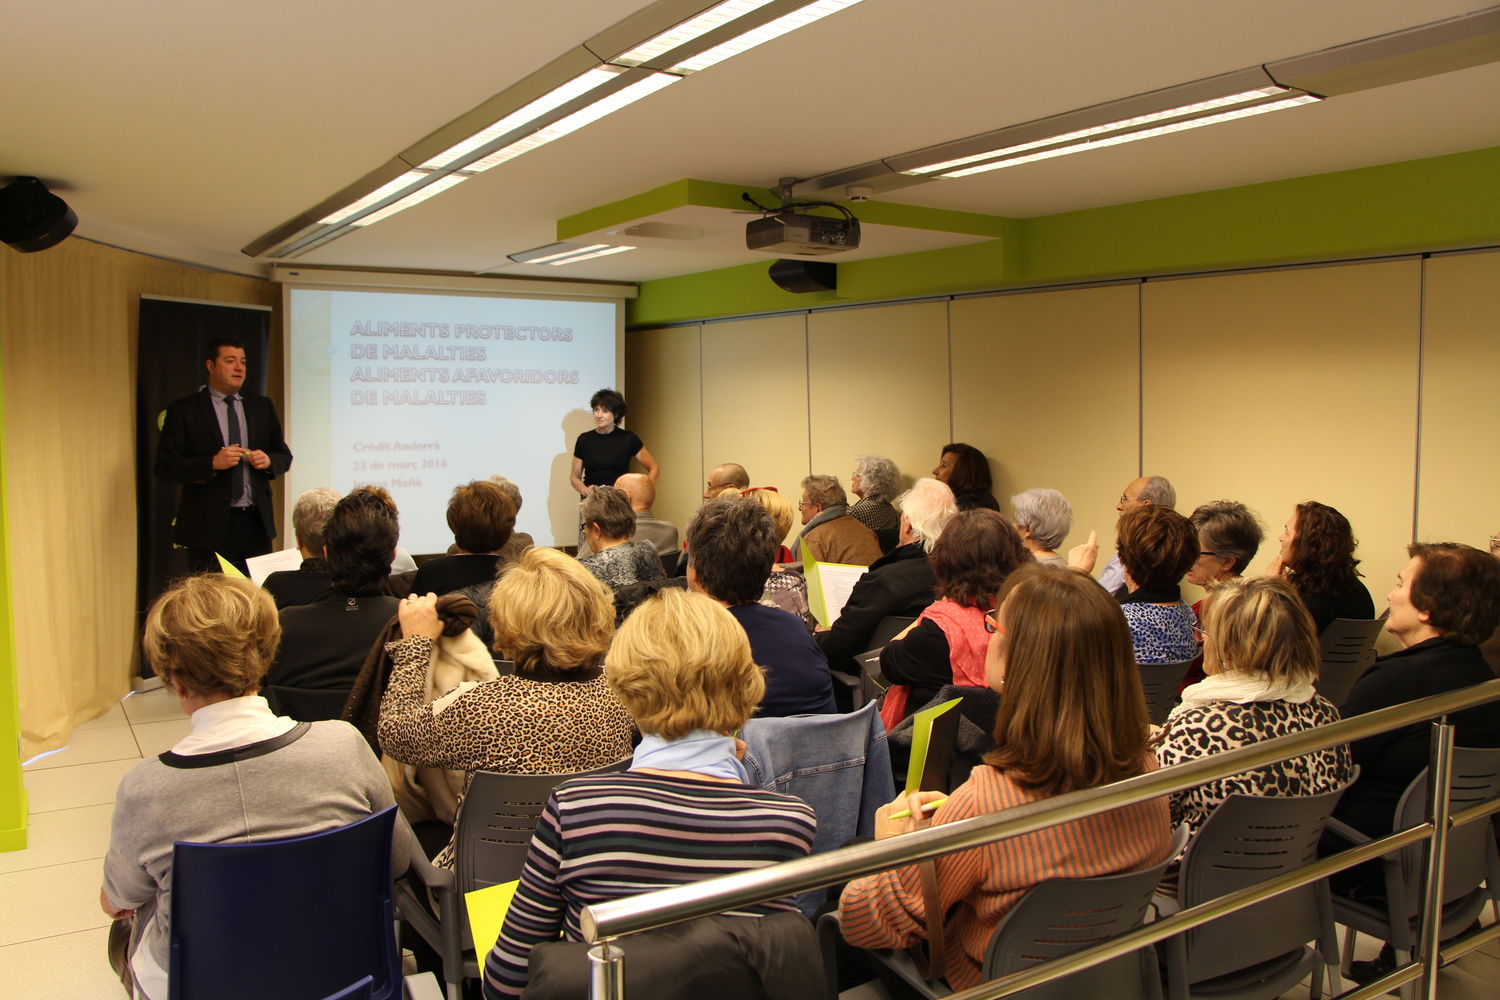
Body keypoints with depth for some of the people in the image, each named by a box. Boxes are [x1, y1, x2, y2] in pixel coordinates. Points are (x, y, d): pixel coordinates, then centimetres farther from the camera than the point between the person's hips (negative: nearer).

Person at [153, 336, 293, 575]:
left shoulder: (262, 407, 14)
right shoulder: (183, 410, 1)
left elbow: (284, 455, 17)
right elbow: (164, 466, -5)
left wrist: (268, 460, -6)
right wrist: (212, 463, -19)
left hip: (256, 522, 4)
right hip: (209, 526, -3)